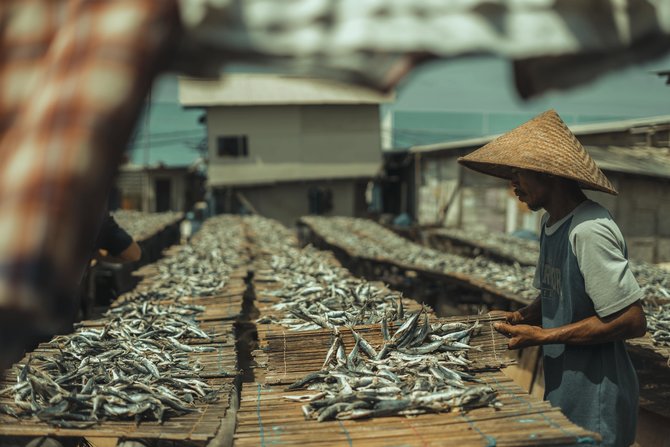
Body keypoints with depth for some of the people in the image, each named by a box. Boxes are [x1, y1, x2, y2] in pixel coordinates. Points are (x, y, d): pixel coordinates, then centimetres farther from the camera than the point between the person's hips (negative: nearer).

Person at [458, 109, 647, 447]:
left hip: (594, 407, -8)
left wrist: (542, 336, -19)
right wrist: (519, 318, 0)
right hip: (563, 391, 8)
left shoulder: (589, 231, -23)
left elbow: (632, 321, -23)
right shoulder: (550, 222, 6)